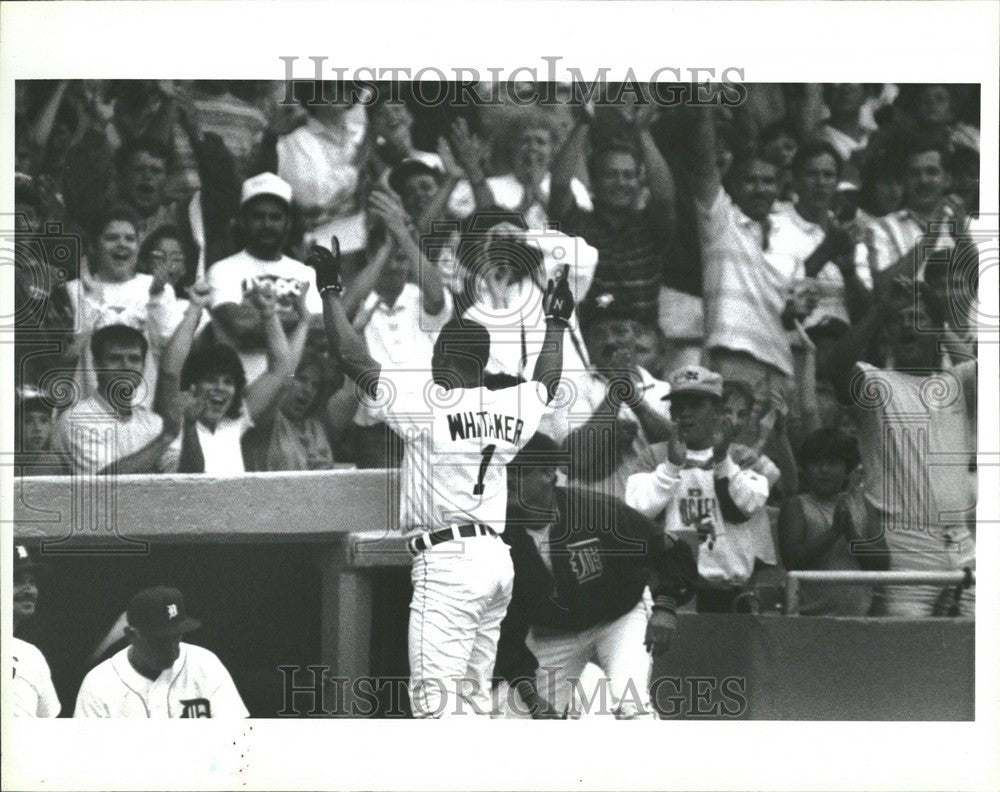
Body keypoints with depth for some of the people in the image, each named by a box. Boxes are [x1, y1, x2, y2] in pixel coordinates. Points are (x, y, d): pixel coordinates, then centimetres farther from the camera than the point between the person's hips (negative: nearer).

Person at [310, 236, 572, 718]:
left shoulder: (426, 400, -10)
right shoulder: (511, 408, 9)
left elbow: (352, 357, -9)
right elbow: (547, 380, 32)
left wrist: (331, 289, 1)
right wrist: (556, 323, 47)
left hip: (447, 561, -8)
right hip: (497, 559, 8)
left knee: (433, 693, -12)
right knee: (473, 692, 15)